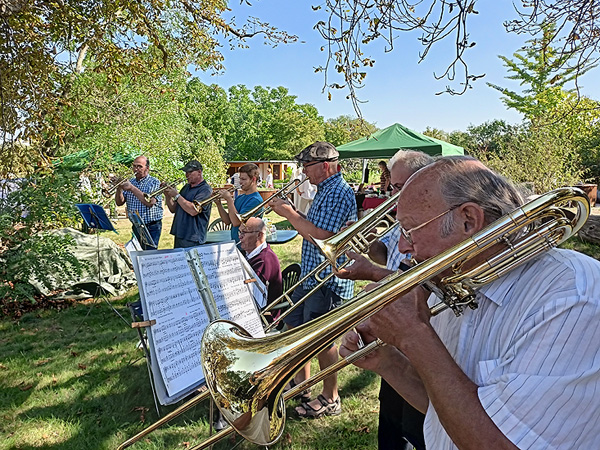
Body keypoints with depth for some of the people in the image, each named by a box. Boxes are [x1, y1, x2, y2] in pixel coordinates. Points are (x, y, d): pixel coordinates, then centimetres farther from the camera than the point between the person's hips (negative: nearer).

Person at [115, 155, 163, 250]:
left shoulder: (154, 182, -6)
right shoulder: (130, 182, 10)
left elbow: (150, 202, -22)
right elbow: (119, 203, 6)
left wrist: (132, 188, -23)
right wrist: (119, 188, -12)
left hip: (151, 228, -5)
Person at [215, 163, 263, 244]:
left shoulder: (255, 200, -13)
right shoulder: (240, 197, 13)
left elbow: (236, 222, -19)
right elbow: (228, 221, 11)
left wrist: (229, 199, -14)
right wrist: (218, 203, 0)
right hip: (234, 242, 7)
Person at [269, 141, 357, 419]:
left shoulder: (339, 193, -19)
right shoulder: (325, 191, 14)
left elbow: (321, 236, -27)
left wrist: (290, 214, -18)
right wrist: (290, 211, 3)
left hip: (329, 279, -11)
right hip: (311, 275, 11)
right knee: (295, 326, 20)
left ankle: (330, 399, 19)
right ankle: (301, 382, 39)